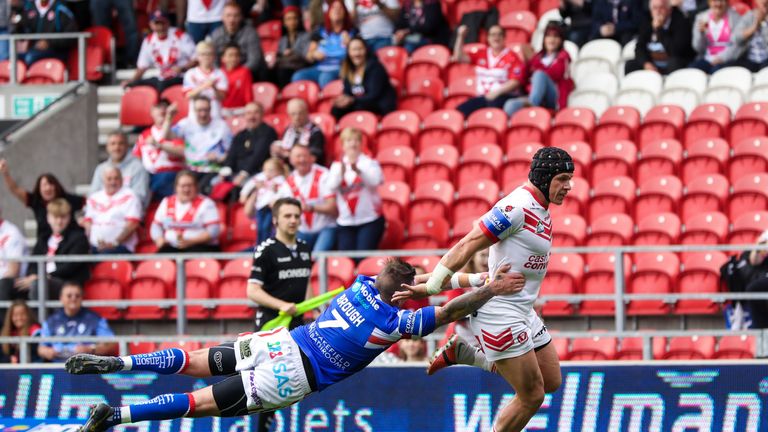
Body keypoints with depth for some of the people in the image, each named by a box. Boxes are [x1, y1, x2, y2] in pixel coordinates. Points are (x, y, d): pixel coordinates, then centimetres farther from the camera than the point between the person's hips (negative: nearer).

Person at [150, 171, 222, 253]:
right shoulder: (166, 203, 16)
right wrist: (160, 240, -5)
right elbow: (156, 226, 18)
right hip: (171, 248, 3)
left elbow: (214, 230, -6)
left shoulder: (205, 203, 3)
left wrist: (190, 242, -18)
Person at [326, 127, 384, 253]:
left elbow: (375, 181, -18)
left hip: (369, 220, -2)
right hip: (345, 222, 2)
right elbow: (332, 185, -10)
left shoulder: (370, 163, 3)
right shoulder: (337, 165, 8)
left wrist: (357, 171, -36)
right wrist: (342, 171, -31)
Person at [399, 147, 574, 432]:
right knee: (531, 397, -5)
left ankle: (463, 352, 20)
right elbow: (466, 247, -20)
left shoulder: (541, 211, 12)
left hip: (522, 312, 10)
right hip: (500, 313, -10)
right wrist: (431, 287, -19)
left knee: (551, 381, 17)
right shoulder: (517, 207, -20)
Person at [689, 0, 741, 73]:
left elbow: (737, 44, -6)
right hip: (707, 59, 3)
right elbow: (698, 48, 7)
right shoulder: (701, 17, 8)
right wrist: (701, 32, -11)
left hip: (727, 59, -3)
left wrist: (722, 57, -19)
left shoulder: (734, 16, 0)